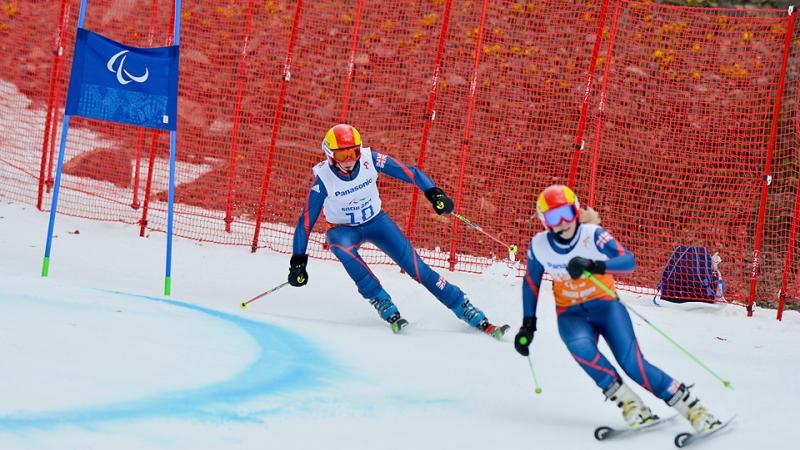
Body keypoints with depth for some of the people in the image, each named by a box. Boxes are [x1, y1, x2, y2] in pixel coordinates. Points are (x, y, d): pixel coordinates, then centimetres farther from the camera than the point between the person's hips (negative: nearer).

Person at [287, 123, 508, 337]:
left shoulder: (370, 160, -22)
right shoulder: (323, 179, -24)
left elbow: (410, 172, -17)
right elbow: (306, 221, -19)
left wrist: (434, 193, -32)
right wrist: (297, 261, -20)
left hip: (376, 221, 1)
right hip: (343, 229, -1)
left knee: (416, 267, -13)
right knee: (343, 249, -38)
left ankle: (471, 314, -8)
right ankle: (384, 306, -28)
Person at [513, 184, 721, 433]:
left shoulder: (592, 235, -17)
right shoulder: (539, 246, -8)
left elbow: (629, 261, -31)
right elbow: (531, 283, 8)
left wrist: (593, 265, -46)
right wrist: (528, 325, 9)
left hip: (605, 304, -2)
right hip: (571, 314, 2)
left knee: (632, 363, -21)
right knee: (580, 346, -34)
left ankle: (691, 406, -12)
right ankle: (626, 401, -24)